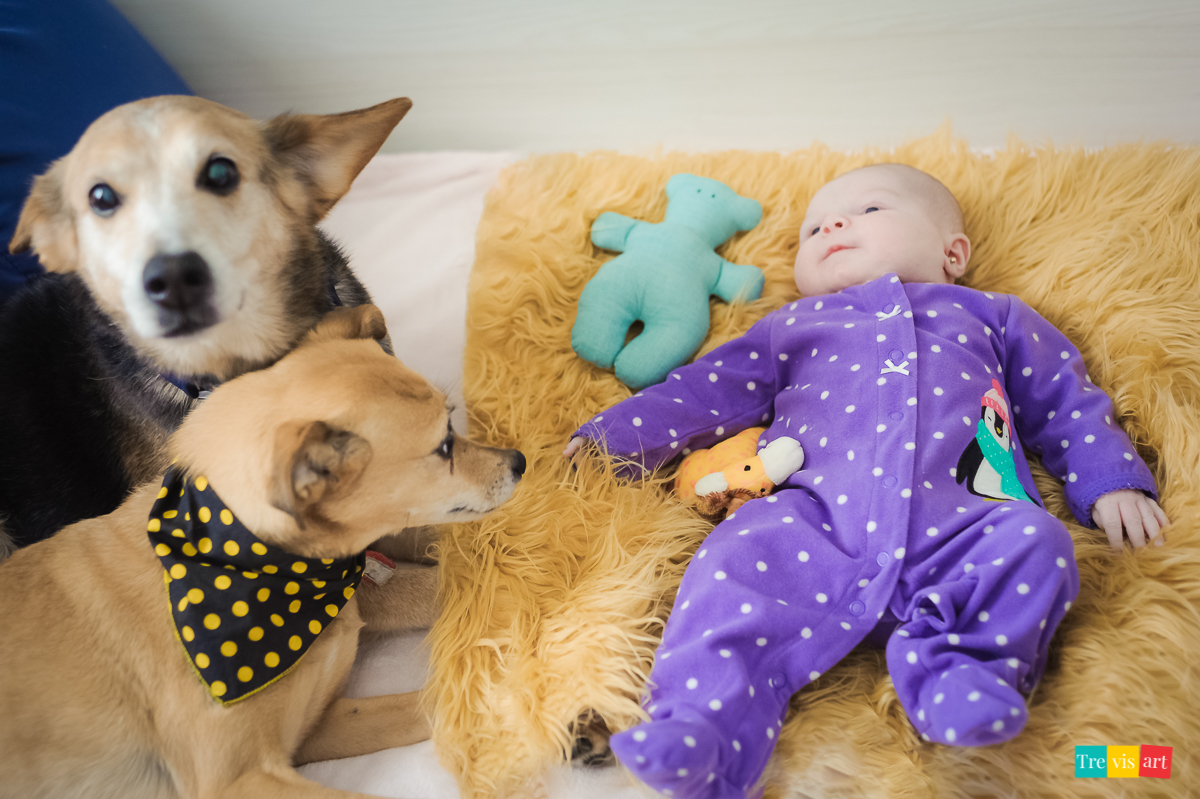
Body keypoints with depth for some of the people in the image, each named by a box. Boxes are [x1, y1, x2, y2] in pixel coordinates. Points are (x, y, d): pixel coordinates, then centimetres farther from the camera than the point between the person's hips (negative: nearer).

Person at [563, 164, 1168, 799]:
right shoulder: (794, 326, 33)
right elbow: (708, 391, 31)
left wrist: (1111, 484, 17)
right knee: (742, 560, -28)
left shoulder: (989, 317, 32)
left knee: (1035, 543, -27)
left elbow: (1065, 400, 32)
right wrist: (617, 433, 23)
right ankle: (704, 727, -34)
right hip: (817, 520, 0)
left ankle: (954, 663, -26)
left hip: (954, 530, 1)